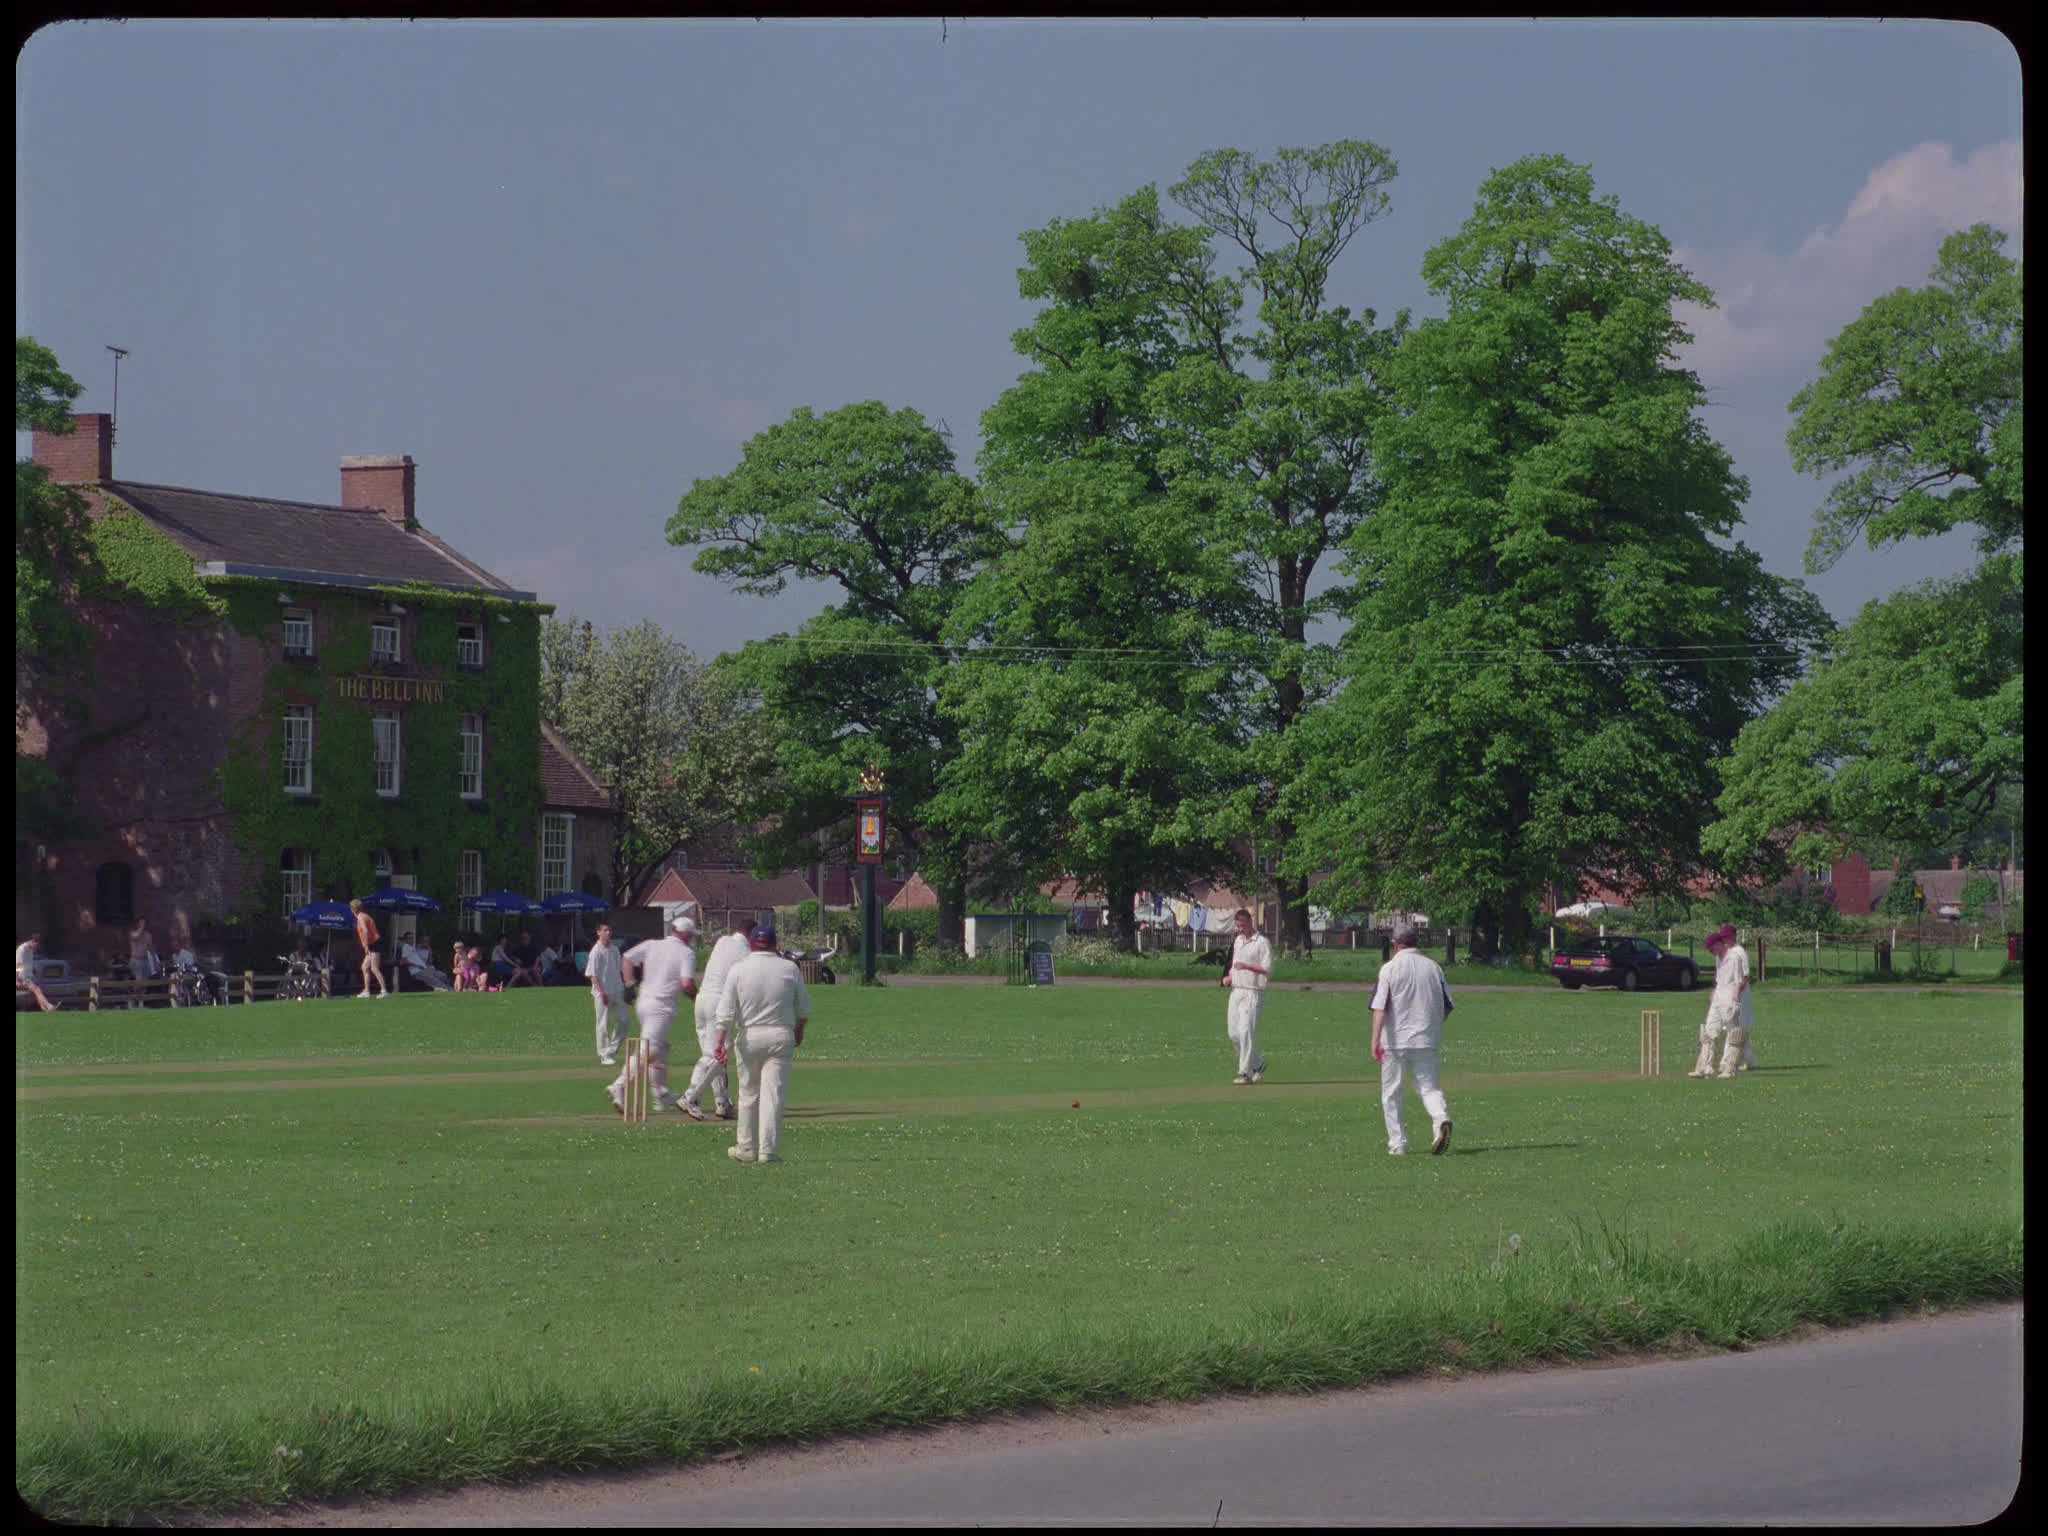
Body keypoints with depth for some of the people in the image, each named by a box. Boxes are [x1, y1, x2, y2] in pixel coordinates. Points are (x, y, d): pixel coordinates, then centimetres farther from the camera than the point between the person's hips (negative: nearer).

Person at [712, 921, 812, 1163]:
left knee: (748, 1095, 11)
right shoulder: (789, 968, 0)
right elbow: (804, 1008, 10)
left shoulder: (738, 970, -3)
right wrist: (799, 1031, 26)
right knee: (773, 1094, -1)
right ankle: (768, 1150, -5)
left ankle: (746, 1148, 18)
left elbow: (726, 1011, -9)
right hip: (781, 1037, 0)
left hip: (749, 1037, 0)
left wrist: (720, 1040, -8)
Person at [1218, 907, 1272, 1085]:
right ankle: (1258, 1064, 22)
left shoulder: (1262, 942, -7)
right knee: (1234, 1033, 6)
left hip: (1253, 993, -8)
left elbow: (1268, 969, -13)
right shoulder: (1237, 940, 17)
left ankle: (1246, 1072, -11)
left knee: (1246, 1031, -14)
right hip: (1236, 991, 8)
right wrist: (1228, 976, 10)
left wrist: (1247, 966, -25)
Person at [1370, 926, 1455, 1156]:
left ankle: (1397, 1143, 6)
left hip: (1396, 1040, -3)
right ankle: (1441, 1119, -24)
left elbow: (1380, 1007, -14)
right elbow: (1447, 1006, 11)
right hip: (1427, 1041, 3)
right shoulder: (1434, 967, 8)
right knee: (1427, 1087, 6)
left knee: (1391, 1093, 8)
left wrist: (1375, 1040, -20)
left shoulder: (1390, 968, -4)